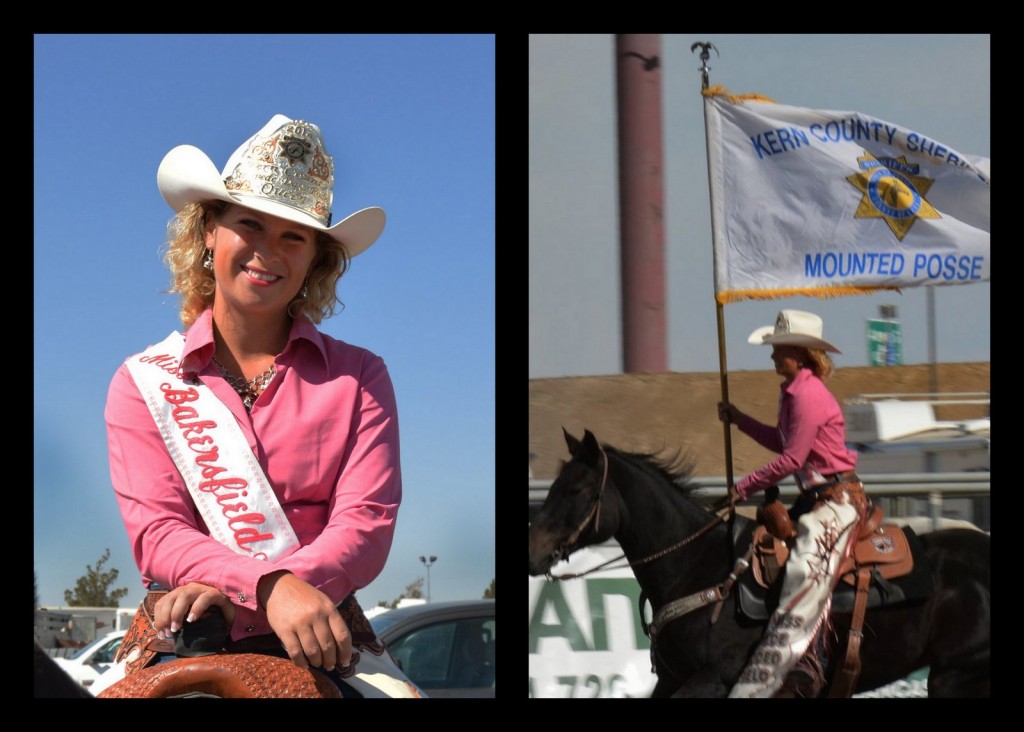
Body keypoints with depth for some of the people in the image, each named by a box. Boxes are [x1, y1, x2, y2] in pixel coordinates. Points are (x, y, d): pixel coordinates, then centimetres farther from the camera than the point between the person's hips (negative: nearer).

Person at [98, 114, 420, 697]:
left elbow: (367, 527, -2)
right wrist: (268, 585, -23)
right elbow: (156, 533, -2)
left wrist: (233, 594, -18)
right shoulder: (143, 383, 10)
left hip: (322, 641, 1)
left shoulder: (359, 379, 10)